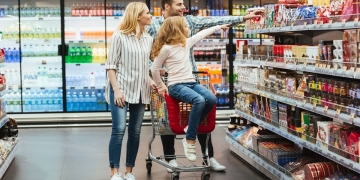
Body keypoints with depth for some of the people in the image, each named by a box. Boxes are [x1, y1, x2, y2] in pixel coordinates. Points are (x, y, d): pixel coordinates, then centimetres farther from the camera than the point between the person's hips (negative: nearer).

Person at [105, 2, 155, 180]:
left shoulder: (148, 39, 10)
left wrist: (150, 80, 3)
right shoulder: (119, 36, -6)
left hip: (140, 90, 6)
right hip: (121, 89, -5)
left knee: (135, 132, 6)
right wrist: (116, 90, -15)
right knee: (119, 129, -11)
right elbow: (111, 65, -7)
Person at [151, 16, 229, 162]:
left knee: (211, 99, -21)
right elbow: (155, 69, -3)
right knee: (199, 101, -33)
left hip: (191, 83, 7)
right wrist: (161, 87, 4)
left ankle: (191, 129, -4)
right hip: (176, 85, -7)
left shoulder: (187, 42, 13)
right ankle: (190, 141, -23)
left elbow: (202, 34, 28)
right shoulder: (166, 48, -8)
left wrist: (218, 27, 35)